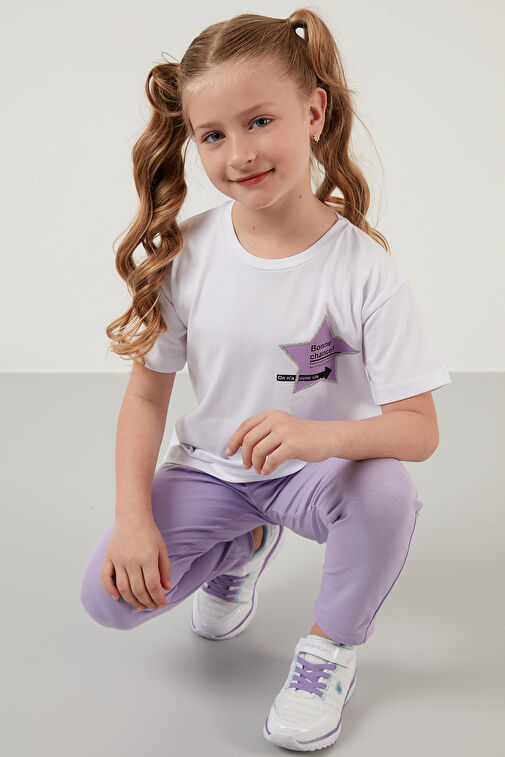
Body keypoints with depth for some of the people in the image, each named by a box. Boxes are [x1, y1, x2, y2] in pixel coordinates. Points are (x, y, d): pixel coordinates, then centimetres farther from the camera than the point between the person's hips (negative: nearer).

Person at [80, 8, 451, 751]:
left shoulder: (363, 268, -20)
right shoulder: (185, 252, -12)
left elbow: (419, 428, -22)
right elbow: (147, 391, -4)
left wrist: (320, 436, -42)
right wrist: (133, 517, -15)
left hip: (316, 469, -2)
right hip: (210, 469, 3)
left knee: (386, 490, -35)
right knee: (111, 593, -16)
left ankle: (331, 645, -3)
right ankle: (243, 546, 17)